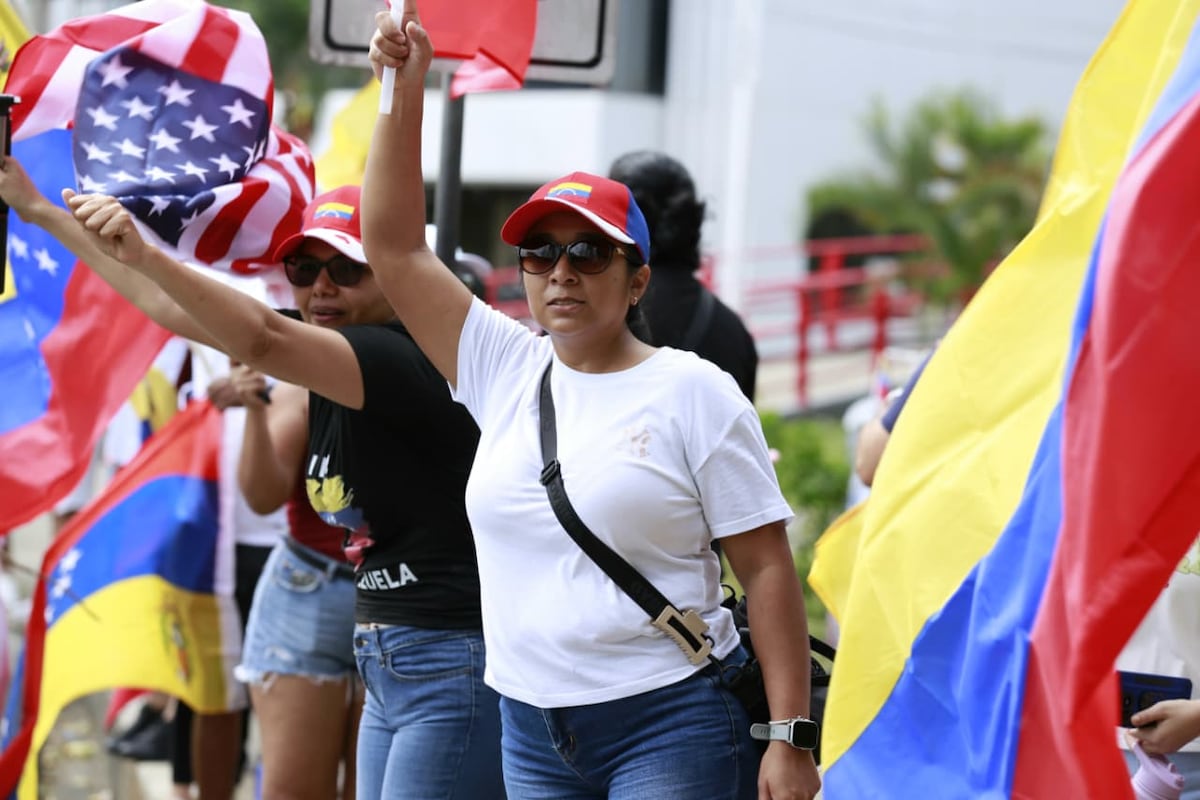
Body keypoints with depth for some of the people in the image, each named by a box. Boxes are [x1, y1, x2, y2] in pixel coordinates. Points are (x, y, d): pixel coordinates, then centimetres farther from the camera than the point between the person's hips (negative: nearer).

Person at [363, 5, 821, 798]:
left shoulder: (693, 391, -4)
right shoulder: (505, 370, 9)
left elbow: (768, 567, -6)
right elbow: (395, 247, 6)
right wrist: (406, 89, -2)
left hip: (670, 727, -5)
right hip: (534, 729, 5)